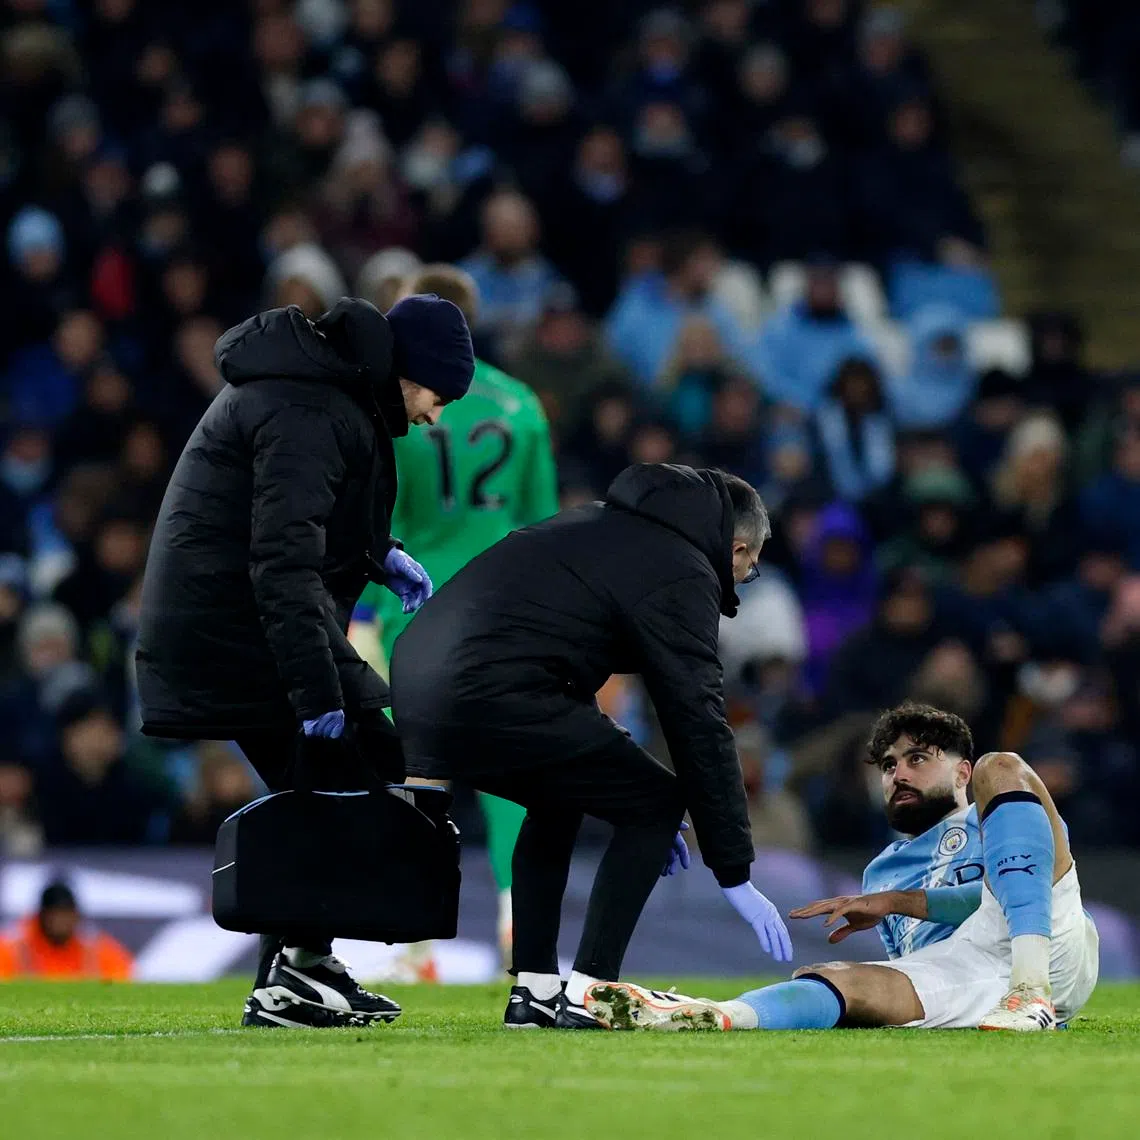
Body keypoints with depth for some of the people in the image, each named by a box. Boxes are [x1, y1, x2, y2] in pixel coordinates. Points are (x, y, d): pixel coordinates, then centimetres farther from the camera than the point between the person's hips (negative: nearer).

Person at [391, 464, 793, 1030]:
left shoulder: (604, 524, 29)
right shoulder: (682, 574, 1)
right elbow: (699, 723, -3)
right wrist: (735, 875, 1)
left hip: (416, 679, 9)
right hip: (492, 696, -9)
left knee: (559, 800, 31)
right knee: (657, 803, 5)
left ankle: (533, 990, 26)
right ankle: (586, 995, 1)